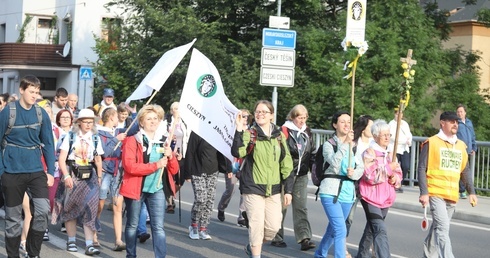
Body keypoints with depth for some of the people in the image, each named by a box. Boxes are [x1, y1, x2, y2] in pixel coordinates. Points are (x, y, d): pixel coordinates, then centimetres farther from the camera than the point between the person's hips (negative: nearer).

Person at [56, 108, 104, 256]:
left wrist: (99, 177, 5)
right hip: (72, 173, -1)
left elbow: (98, 160, 12)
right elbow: (61, 158, -6)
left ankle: (89, 244, -11)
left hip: (89, 176, 1)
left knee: (89, 207, -8)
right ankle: (71, 240, 18)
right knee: (70, 207, 5)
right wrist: (66, 176, -15)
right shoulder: (71, 136, -2)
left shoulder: (95, 138, 7)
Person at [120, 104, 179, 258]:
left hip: (156, 189, 3)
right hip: (135, 188, -3)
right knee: (132, 225, 11)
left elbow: (174, 170, 9)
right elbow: (129, 166, -20)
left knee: (158, 227, -4)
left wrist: (170, 156, -11)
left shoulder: (163, 141, 9)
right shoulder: (132, 141, -6)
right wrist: (155, 165, -22)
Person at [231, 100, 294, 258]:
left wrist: (288, 190, 6)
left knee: (274, 227, 4)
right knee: (257, 226, -5)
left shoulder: (279, 136, 7)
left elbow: (286, 165, 10)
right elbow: (237, 153, -22)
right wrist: (239, 130, -29)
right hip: (253, 188, -4)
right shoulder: (249, 134, -3)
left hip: (273, 189, 4)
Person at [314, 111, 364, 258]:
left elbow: (360, 168, 4)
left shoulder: (354, 146, 13)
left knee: (333, 228, 18)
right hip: (331, 191, -5)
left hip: (348, 192, 5)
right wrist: (346, 143, -26)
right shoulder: (329, 144, 0)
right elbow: (334, 162, -20)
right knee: (340, 230, -17)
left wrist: (353, 173, -17)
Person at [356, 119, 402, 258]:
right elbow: (370, 176, -22)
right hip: (371, 197, -8)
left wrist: (395, 178, -3)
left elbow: (398, 173, 19)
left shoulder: (389, 153, 13)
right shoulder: (369, 153, -11)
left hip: (385, 198, 8)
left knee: (371, 228, 20)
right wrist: (388, 168, -18)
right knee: (380, 231, -17)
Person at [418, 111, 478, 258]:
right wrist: (424, 193, -14)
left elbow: (464, 171, 20)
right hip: (435, 193, -6)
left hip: (452, 196, 6)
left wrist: (471, 192, 11)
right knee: (442, 227, -16)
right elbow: (422, 168, -7)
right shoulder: (431, 143, -4)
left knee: (438, 227, 14)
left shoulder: (461, 146, 12)